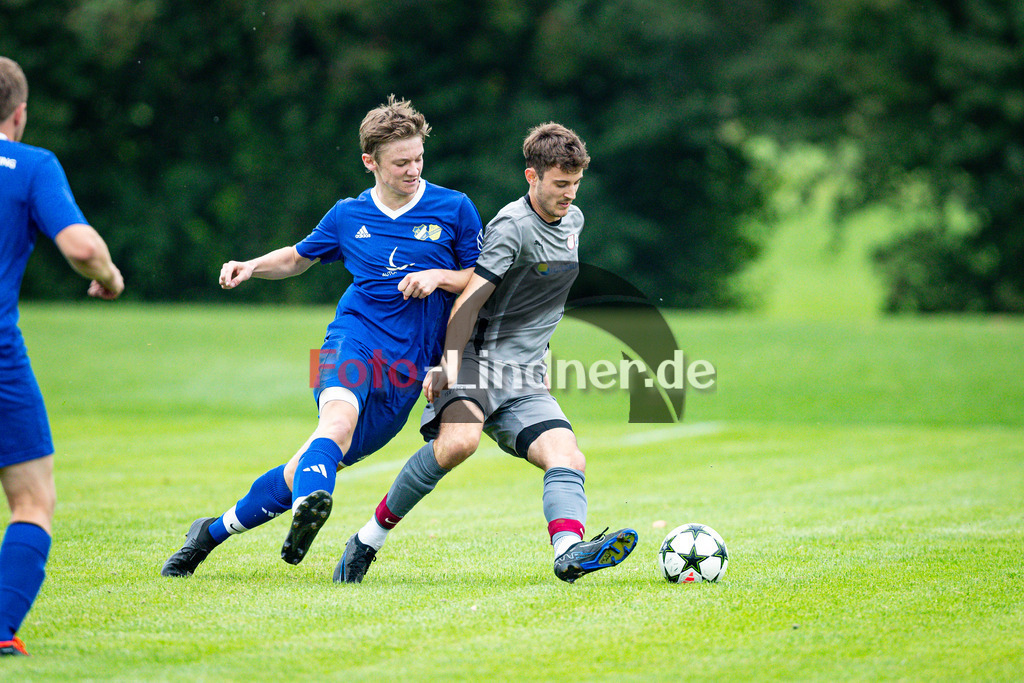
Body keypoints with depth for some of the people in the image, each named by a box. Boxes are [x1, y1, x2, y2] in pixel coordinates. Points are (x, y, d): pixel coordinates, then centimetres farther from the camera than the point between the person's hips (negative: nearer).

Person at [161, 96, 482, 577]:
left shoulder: (454, 209, 4)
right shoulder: (348, 215, 11)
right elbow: (299, 257, 28)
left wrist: (439, 276, -10)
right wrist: (252, 267, 9)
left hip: (408, 365, 0)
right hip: (354, 338, 0)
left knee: (317, 464, 1)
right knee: (340, 415, -36)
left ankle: (215, 531, 16)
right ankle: (308, 507, -61)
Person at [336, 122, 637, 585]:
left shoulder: (573, 220, 16)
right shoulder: (512, 227, -11)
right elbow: (470, 299, -18)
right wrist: (450, 365, -28)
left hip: (525, 381, 8)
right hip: (479, 361, -8)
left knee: (568, 459, -17)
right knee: (459, 441, -33)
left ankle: (569, 552, -41)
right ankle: (368, 539, -18)